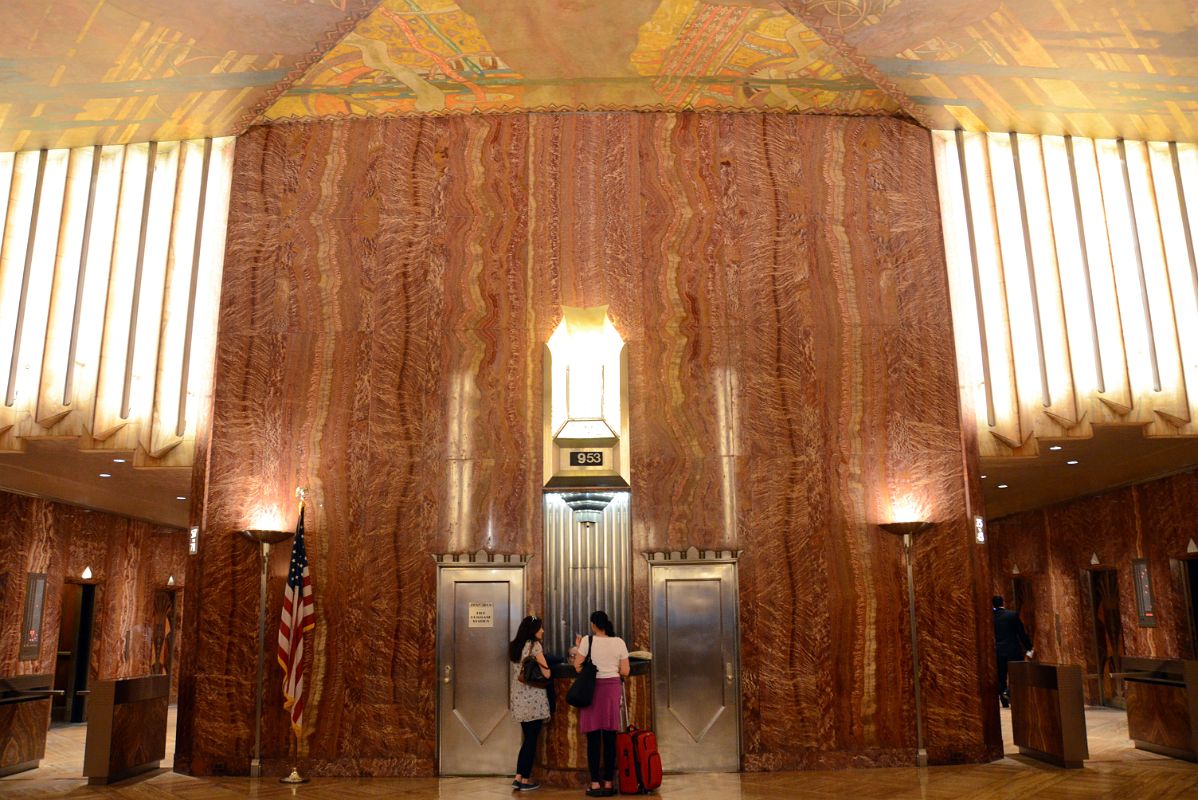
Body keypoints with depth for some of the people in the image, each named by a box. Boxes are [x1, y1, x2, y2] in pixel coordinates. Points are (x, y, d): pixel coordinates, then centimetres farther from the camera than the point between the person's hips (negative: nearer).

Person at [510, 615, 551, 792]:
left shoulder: (515, 646, 13)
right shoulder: (535, 645, -10)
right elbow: (546, 674, -12)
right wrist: (544, 662, 7)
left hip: (519, 698, 7)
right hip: (533, 698, -7)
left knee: (527, 738, 15)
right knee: (531, 739, 2)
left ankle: (518, 778, 12)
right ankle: (525, 780, 6)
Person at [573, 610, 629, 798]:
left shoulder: (587, 641, -7)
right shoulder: (619, 642, 0)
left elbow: (578, 667, -6)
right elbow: (625, 671, 1)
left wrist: (578, 648, 7)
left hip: (593, 689, -2)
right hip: (612, 689, 2)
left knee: (593, 738, 3)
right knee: (610, 738, 7)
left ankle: (595, 784, 5)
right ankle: (608, 783, 12)